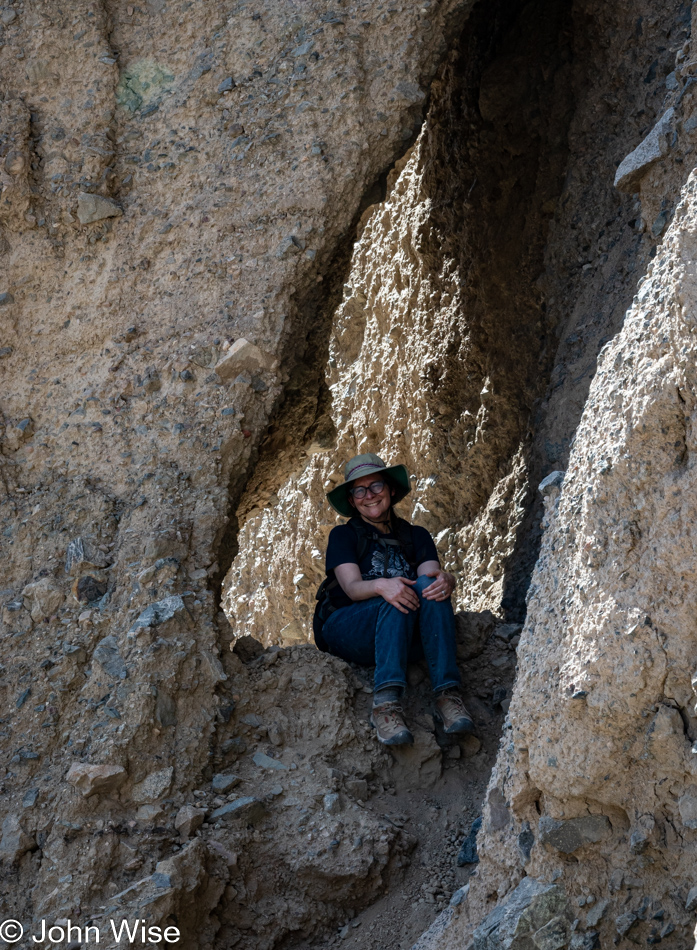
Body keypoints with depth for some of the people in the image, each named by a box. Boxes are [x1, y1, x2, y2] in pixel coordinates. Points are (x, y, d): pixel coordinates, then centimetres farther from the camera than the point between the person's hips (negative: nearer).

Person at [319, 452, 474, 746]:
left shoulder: (416, 536, 19)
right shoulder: (343, 535, 10)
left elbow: (433, 573, -2)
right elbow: (351, 587, -8)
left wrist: (446, 580, -28)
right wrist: (380, 586, -32)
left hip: (410, 640, 2)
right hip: (348, 631, -2)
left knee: (427, 586, -29)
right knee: (400, 595, -32)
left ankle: (447, 695, -41)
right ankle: (385, 701, -48)